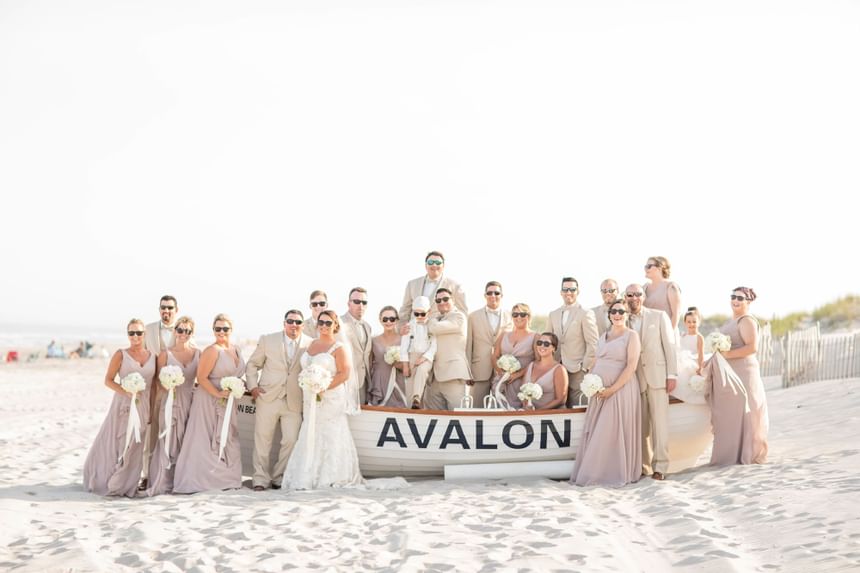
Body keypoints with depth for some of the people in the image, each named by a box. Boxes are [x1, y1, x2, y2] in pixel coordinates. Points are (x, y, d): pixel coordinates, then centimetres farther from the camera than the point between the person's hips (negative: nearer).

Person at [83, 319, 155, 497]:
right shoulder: (120, 355, -2)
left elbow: (155, 383, 10)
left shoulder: (153, 356, 7)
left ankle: (126, 486, 19)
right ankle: (106, 482, 17)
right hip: (123, 405, -3)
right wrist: (126, 392, -17)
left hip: (143, 407, 3)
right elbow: (108, 380, -3)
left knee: (134, 447, 7)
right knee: (115, 445, 1)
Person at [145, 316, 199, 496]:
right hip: (170, 402, -3)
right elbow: (158, 382, 1)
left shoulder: (198, 354, 7)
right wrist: (166, 386, -19)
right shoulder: (165, 355, 0)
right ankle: (163, 483, 0)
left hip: (190, 402, 3)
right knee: (168, 442, -6)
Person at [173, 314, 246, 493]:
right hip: (209, 401, -8)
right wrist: (218, 394, -22)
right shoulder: (212, 351, -15)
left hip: (227, 402, 8)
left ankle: (225, 478, 21)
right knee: (206, 441, -3)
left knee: (227, 439, 11)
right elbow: (201, 378, -18)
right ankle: (197, 480, 5)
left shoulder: (235, 349, 9)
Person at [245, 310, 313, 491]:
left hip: (294, 401, 1)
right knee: (262, 440, 3)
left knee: (291, 441, 0)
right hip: (267, 398, 0)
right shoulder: (267, 340, 3)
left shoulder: (310, 344, 2)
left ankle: (279, 478, 16)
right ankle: (261, 479, 14)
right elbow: (252, 365, 9)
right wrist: (253, 386, -2)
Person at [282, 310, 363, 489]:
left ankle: (333, 478, 6)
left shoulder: (338, 347, -6)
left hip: (331, 398, -7)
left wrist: (325, 387, -20)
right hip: (312, 399, 7)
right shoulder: (312, 344, 14)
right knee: (311, 436, 7)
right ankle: (312, 476, 15)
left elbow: (345, 373, -12)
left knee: (331, 435, -2)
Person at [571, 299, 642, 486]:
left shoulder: (631, 335, -3)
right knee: (595, 432, 4)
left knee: (614, 431, -6)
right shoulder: (604, 336, 17)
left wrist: (613, 389, -18)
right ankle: (594, 472, 12)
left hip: (620, 390, -6)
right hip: (600, 391, 6)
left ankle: (616, 473, 5)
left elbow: (632, 366, -11)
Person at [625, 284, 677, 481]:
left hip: (657, 376, -2)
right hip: (635, 379, 3)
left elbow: (669, 346, 0)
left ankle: (660, 467, -2)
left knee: (659, 422, -5)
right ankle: (644, 466, 11)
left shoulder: (659, 316, 4)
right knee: (641, 425, 4)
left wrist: (672, 375, -6)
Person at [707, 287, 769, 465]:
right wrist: (708, 362, 14)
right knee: (728, 415, 9)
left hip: (741, 375, -9)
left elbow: (752, 347, -21)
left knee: (740, 414, -3)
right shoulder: (730, 321, 18)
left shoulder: (747, 321, -10)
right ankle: (730, 454, 14)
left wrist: (728, 354, -24)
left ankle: (745, 455, 6)